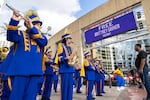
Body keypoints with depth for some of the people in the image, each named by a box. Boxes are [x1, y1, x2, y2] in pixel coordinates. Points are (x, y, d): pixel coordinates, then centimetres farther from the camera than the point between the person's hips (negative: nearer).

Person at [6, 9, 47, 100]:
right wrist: (14, 21, -28)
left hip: (34, 71, 4)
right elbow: (11, 37, -15)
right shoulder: (21, 34, 7)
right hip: (20, 70, -3)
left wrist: (32, 28, -18)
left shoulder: (41, 36, 15)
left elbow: (44, 42, -8)